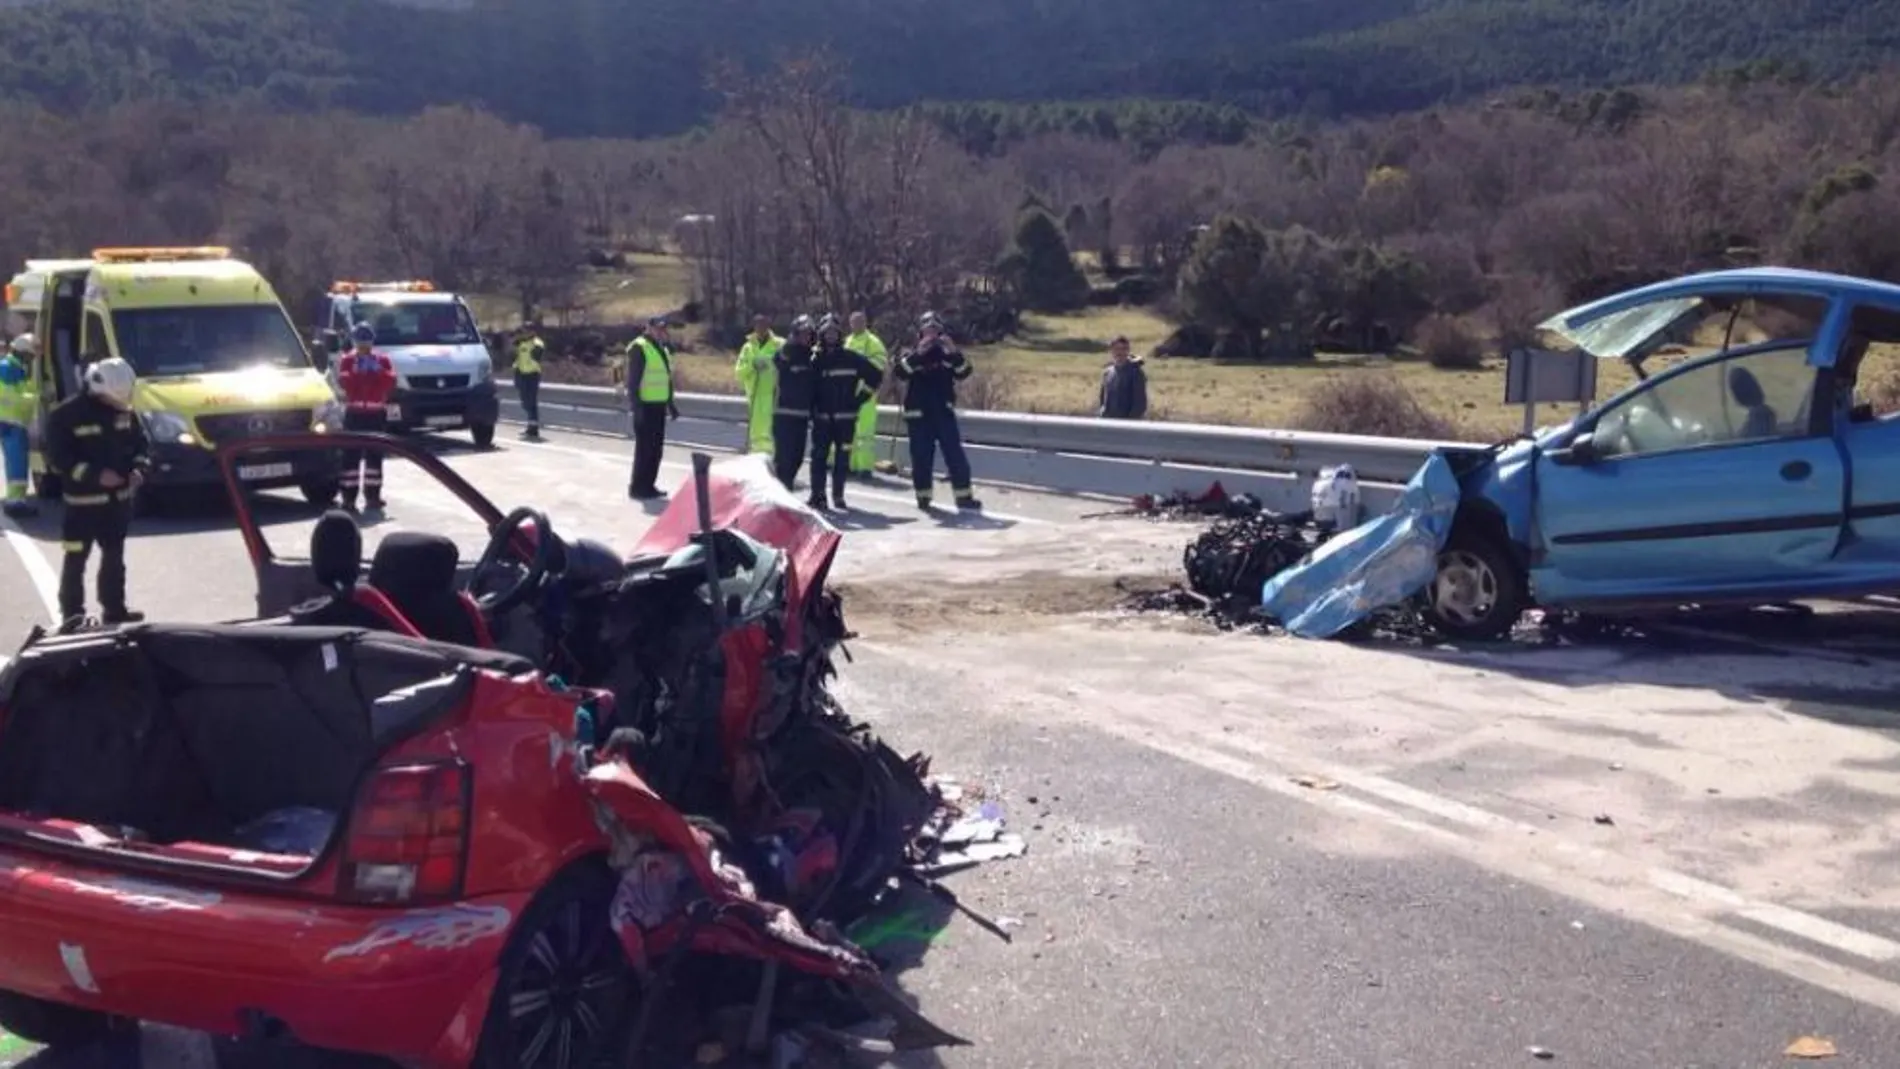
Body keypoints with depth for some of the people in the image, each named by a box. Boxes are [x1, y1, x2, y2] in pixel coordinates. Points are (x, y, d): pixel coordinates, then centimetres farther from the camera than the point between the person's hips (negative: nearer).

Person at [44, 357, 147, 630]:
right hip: (83, 502, -6)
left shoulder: (124, 411, 3)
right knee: (76, 560, -4)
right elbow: (56, 458, -16)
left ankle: (114, 608, 27)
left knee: (114, 556, 16)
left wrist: (138, 469, -9)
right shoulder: (66, 414, -14)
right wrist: (95, 475, -24)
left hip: (119, 499, 6)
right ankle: (71, 614, 3)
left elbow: (141, 444, 12)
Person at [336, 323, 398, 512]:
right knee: (352, 455, -6)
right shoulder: (346, 360, 5)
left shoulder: (382, 360, 9)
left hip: (377, 413, 2)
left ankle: (373, 496, 12)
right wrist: (356, 372, -21)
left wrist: (379, 372, -17)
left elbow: (391, 382, -4)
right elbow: (343, 381, -9)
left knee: (375, 455, 5)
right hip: (354, 413, -2)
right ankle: (349, 498, -6)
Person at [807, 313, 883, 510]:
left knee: (842, 457, 2)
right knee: (818, 456, -5)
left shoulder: (852, 358, 2)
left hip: (845, 418, 0)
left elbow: (876, 375, 6)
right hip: (822, 417, 0)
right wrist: (811, 410, -4)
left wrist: (860, 398, 3)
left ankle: (838, 495, 10)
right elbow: (810, 388, 5)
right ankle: (817, 495, -2)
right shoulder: (816, 360, 5)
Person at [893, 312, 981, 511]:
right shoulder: (911, 354, 5)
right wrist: (919, 354, -26)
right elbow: (901, 372, -15)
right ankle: (923, 497, 12)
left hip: (944, 412, 1)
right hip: (918, 414, -1)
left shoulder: (946, 352, 11)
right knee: (921, 457, 1)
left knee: (955, 454, -2)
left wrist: (954, 353, -19)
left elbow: (964, 372, -3)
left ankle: (964, 496, 1)